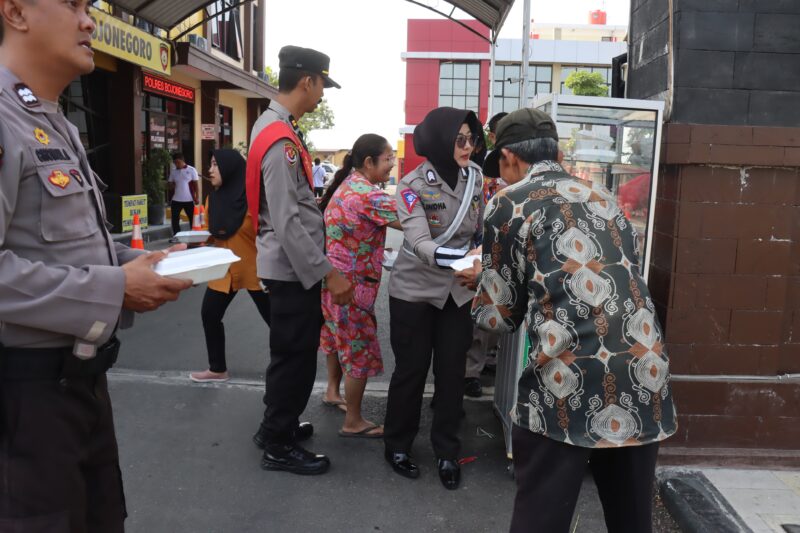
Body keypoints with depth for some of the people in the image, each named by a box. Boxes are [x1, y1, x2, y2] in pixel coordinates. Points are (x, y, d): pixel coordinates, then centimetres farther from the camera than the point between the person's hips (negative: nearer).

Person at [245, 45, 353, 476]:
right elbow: (288, 222, -25)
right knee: (295, 355, 3)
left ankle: (276, 425, 38)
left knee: (291, 351, 22)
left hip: (288, 266, 10)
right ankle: (279, 446, 19)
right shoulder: (281, 139, -21)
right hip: (293, 267, -10)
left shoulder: (272, 126, 11)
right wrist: (328, 273, -21)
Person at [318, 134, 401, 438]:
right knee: (360, 350, 1)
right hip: (351, 284, -10)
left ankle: (333, 389, 46)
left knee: (339, 337, 26)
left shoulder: (349, 184, 8)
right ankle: (353, 422, 14)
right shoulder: (367, 194, -24)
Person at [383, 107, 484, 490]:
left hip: (458, 291, 4)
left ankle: (447, 453, 25)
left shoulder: (475, 177, -3)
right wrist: (465, 258, -45)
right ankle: (397, 445, 28)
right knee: (411, 370, 7)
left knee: (452, 372, 8)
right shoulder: (413, 185, -18)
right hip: (415, 290, -4)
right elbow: (420, 244, -31)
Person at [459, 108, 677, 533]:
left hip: (569, 382, -6)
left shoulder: (508, 204, 2)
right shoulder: (601, 195, 18)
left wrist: (483, 279, 25)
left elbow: (502, 316, 4)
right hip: (645, 377, 6)